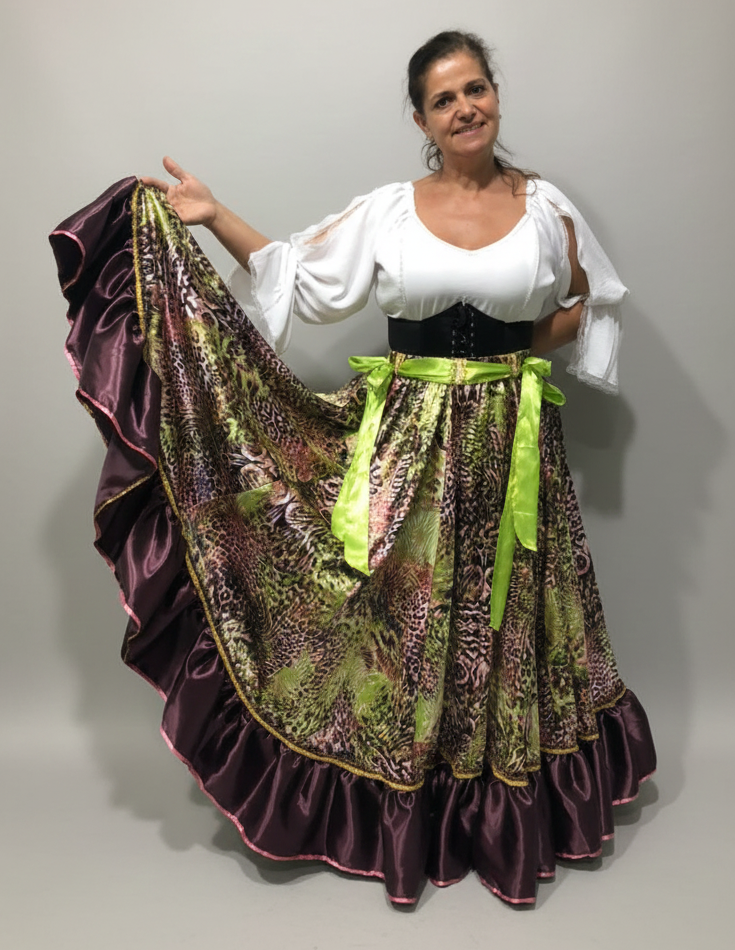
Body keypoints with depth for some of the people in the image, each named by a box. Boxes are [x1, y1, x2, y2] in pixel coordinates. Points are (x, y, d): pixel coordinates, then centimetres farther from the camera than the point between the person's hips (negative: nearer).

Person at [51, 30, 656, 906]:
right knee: (403, 613, 5)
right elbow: (301, 281, 6)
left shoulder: (545, 204, 5)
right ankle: (406, 812, 27)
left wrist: (520, 342, 1)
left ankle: (513, 812, 30)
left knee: (502, 620, 9)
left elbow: (596, 302, 16)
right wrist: (214, 217, 2)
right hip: (407, 443, 0)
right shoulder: (386, 209, 4)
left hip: (509, 443, 1)